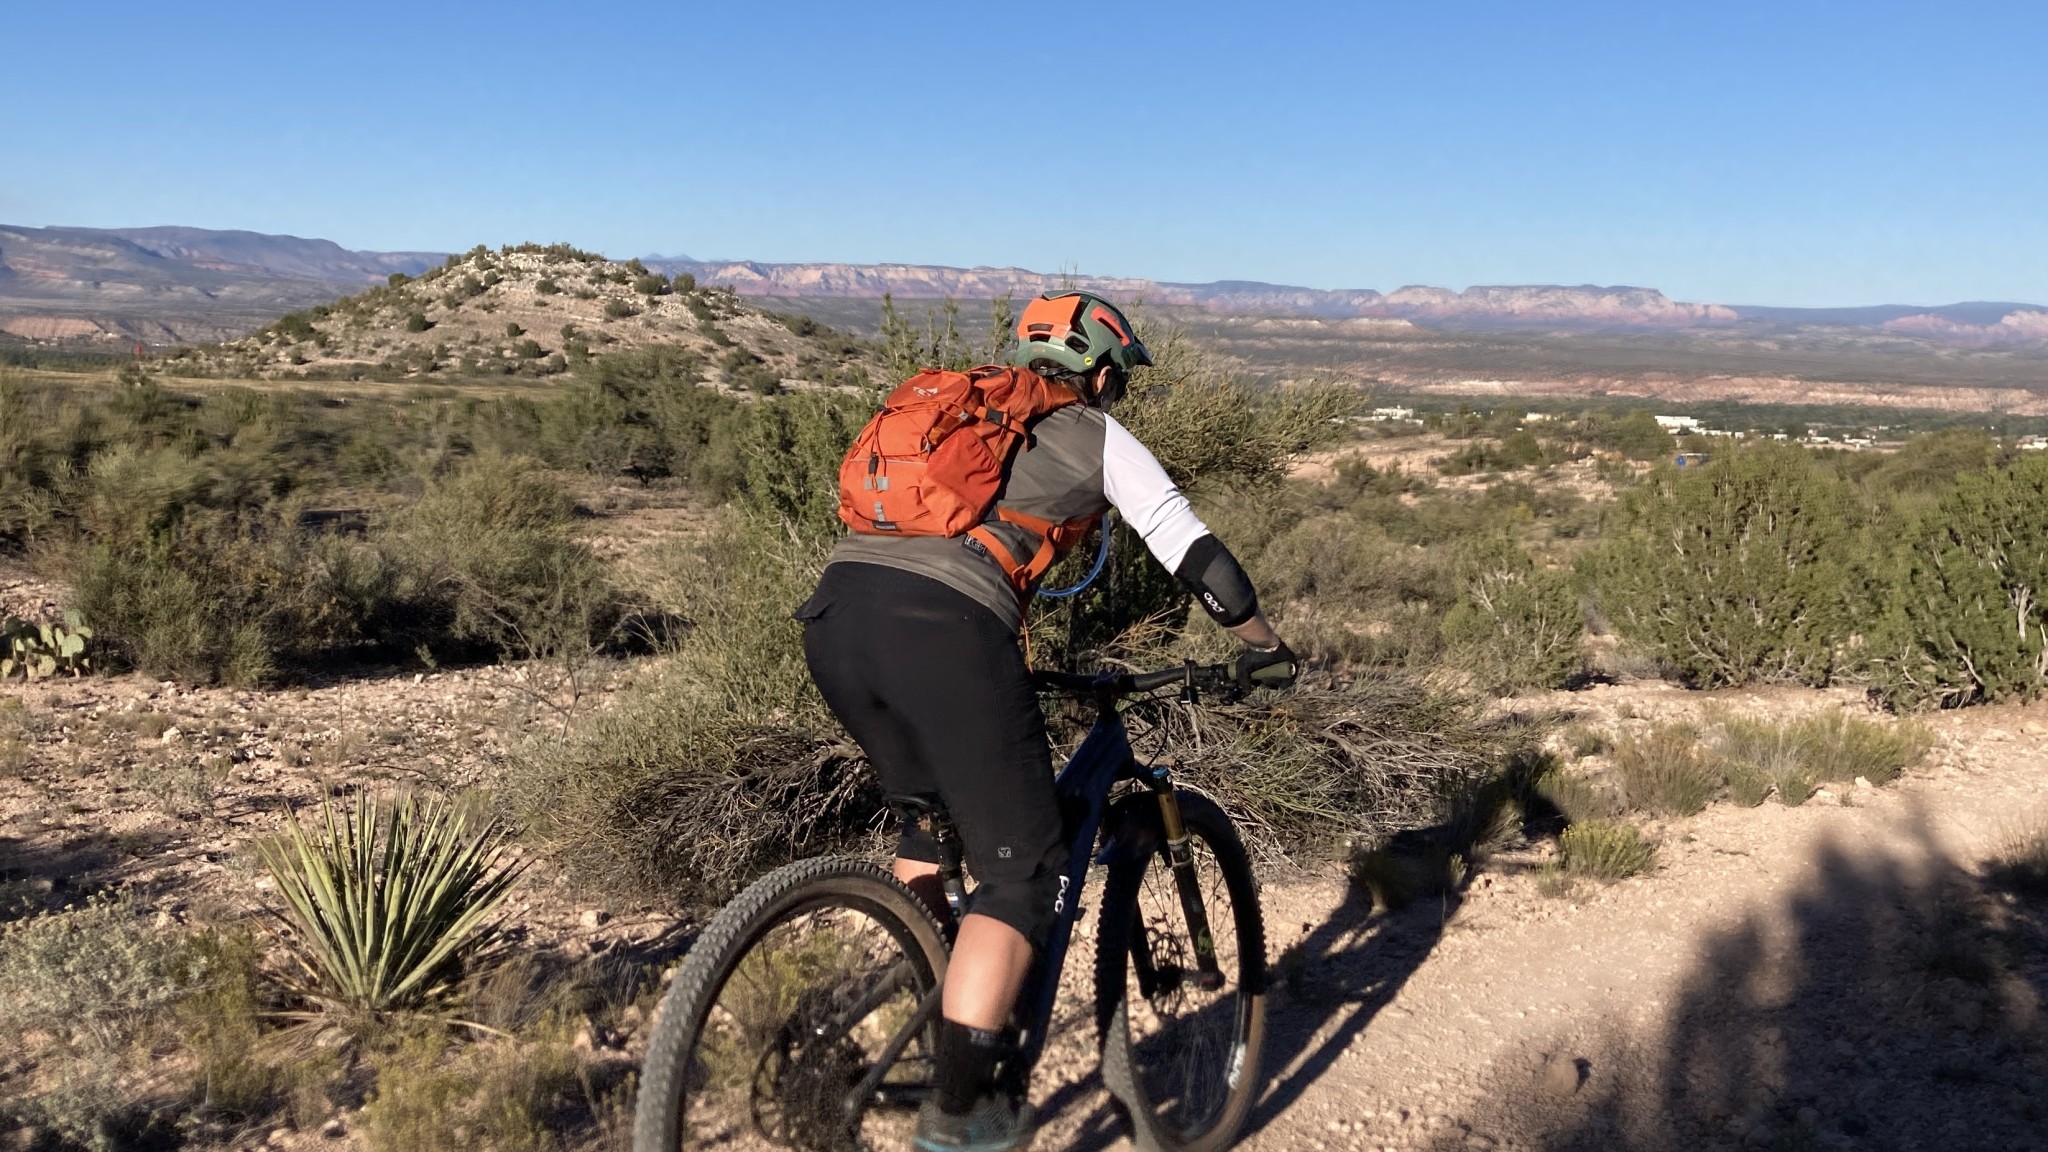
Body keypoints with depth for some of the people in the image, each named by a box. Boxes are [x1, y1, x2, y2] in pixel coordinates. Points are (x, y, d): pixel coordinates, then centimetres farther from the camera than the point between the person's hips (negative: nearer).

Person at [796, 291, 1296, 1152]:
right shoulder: (1098, 437, 18)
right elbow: (1190, 550, 16)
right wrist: (1263, 645, 30)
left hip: (833, 612, 7)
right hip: (939, 629, -7)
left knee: (929, 814, 30)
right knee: (1023, 867, 5)